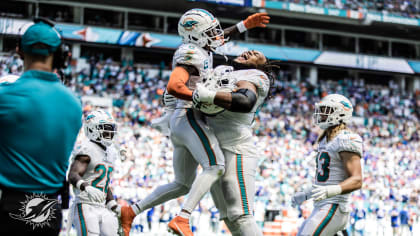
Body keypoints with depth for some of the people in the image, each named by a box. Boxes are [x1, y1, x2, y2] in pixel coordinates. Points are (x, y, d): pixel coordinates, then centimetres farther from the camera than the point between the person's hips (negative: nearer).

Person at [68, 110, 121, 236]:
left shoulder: (109, 152, 18)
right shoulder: (87, 149, -9)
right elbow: (73, 175, -25)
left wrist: (114, 206, 20)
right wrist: (86, 187, -43)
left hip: (103, 208, 8)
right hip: (86, 206, -8)